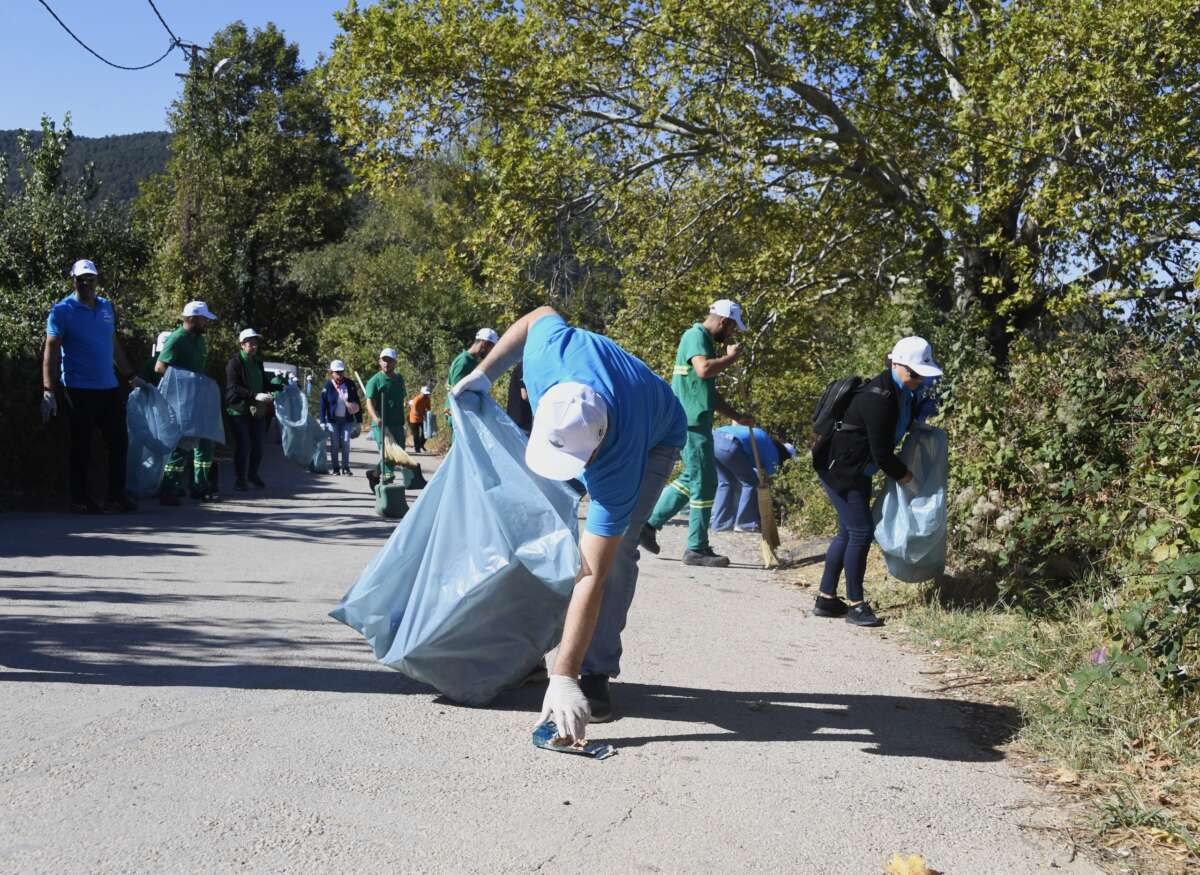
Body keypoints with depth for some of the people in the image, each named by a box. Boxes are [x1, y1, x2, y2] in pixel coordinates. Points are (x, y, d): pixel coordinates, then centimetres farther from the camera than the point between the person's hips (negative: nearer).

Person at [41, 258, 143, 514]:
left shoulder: (106, 307, 13)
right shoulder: (62, 311, -5)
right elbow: (51, 351, -9)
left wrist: (131, 376, 21)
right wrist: (48, 391, -16)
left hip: (109, 388, 6)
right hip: (79, 390, -6)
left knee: (119, 442, 7)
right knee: (81, 447, 2)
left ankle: (116, 497, 17)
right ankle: (80, 499, 13)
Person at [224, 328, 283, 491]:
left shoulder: (257, 361, 13)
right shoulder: (234, 362, -8)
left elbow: (265, 384, 21)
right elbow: (233, 388, -17)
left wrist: (281, 387, 5)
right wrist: (255, 395, -26)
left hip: (257, 410, 6)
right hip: (239, 410, -6)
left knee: (258, 445, 10)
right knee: (243, 445, -5)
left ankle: (253, 474, 29)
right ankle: (240, 479, 6)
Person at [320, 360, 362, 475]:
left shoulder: (350, 384, 1)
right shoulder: (327, 386, -4)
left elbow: (357, 403, 6)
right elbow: (323, 405, -2)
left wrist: (359, 420, 3)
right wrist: (323, 422, -7)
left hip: (347, 420, 1)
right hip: (333, 420, -1)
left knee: (346, 442, -2)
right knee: (334, 444, 2)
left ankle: (346, 467, 5)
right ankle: (335, 468, 10)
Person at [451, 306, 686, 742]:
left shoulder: (617, 468, -47)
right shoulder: (551, 348, -42)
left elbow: (591, 576, -47)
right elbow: (543, 314, -14)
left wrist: (563, 678, -48)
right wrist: (482, 374, -15)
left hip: (653, 441, -5)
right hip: (575, 424, 6)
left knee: (614, 551, -22)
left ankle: (595, 675, -10)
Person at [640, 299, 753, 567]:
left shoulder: (706, 341, 22)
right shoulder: (696, 336, -9)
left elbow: (710, 391, 28)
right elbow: (704, 369, -28)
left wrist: (735, 416, 26)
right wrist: (731, 357, -12)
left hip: (696, 420, 10)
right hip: (692, 421, -10)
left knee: (692, 478, 16)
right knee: (704, 483, -5)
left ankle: (649, 523, 19)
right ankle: (697, 549, 2)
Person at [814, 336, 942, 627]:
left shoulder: (902, 392, 2)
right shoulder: (879, 398, -27)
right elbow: (881, 453, -23)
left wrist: (922, 408, 2)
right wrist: (906, 476, -8)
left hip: (857, 472, 10)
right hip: (840, 470, -10)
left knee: (848, 532, 13)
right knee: (861, 532, -9)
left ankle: (826, 599, 21)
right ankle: (855, 604, 3)